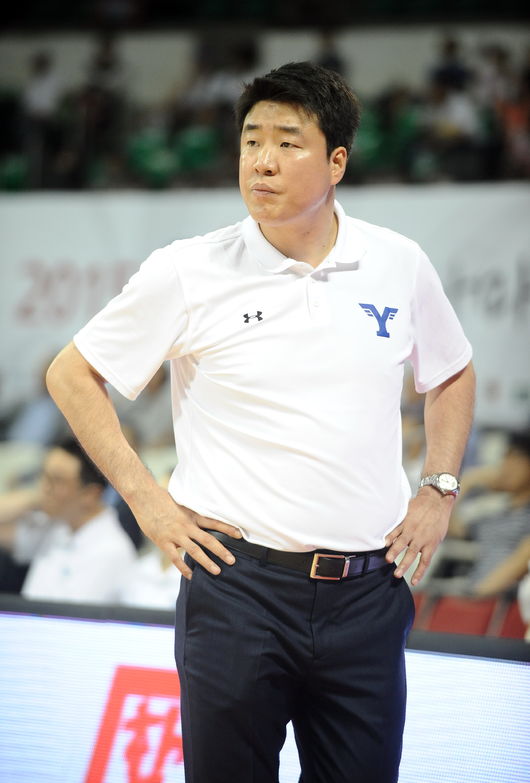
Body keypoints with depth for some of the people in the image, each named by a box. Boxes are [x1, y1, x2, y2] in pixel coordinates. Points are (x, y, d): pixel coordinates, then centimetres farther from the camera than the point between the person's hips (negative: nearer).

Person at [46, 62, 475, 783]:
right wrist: (146, 499, -1)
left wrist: (439, 492, 11)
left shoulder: (399, 265, 5)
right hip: (237, 582, -2)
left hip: (369, 590, 3)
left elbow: (452, 376, 23)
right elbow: (72, 374, 5)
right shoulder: (189, 272, -4)